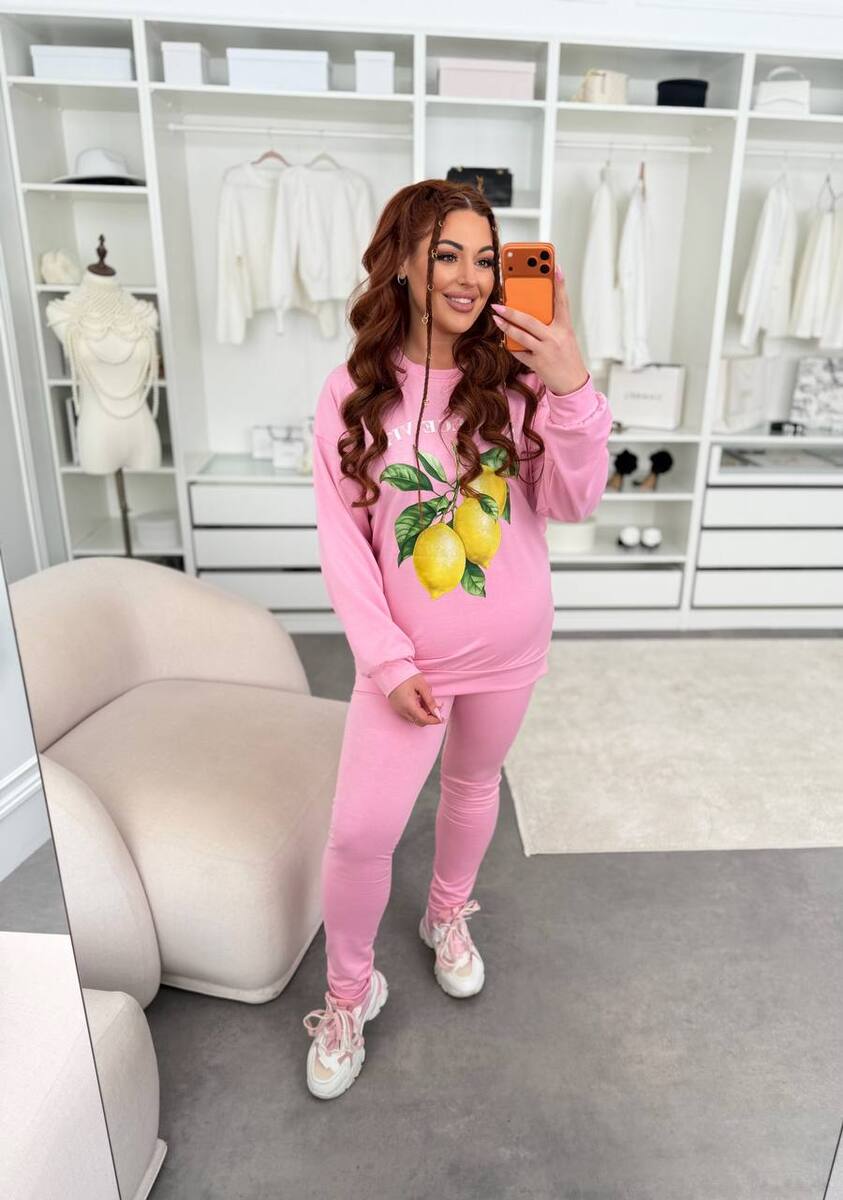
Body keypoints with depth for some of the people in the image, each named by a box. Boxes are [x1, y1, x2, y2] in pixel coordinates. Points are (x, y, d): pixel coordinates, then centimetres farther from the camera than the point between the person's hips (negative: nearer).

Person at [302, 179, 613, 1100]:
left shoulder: (516, 376, -8)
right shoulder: (351, 394, -10)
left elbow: (574, 504, -12)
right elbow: (342, 540, -9)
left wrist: (572, 388, -27)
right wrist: (388, 660, -13)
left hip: (510, 646, 2)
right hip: (406, 657, -1)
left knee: (473, 785, 23)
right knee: (359, 833, 1)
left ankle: (448, 915, 53)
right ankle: (348, 992, 31)